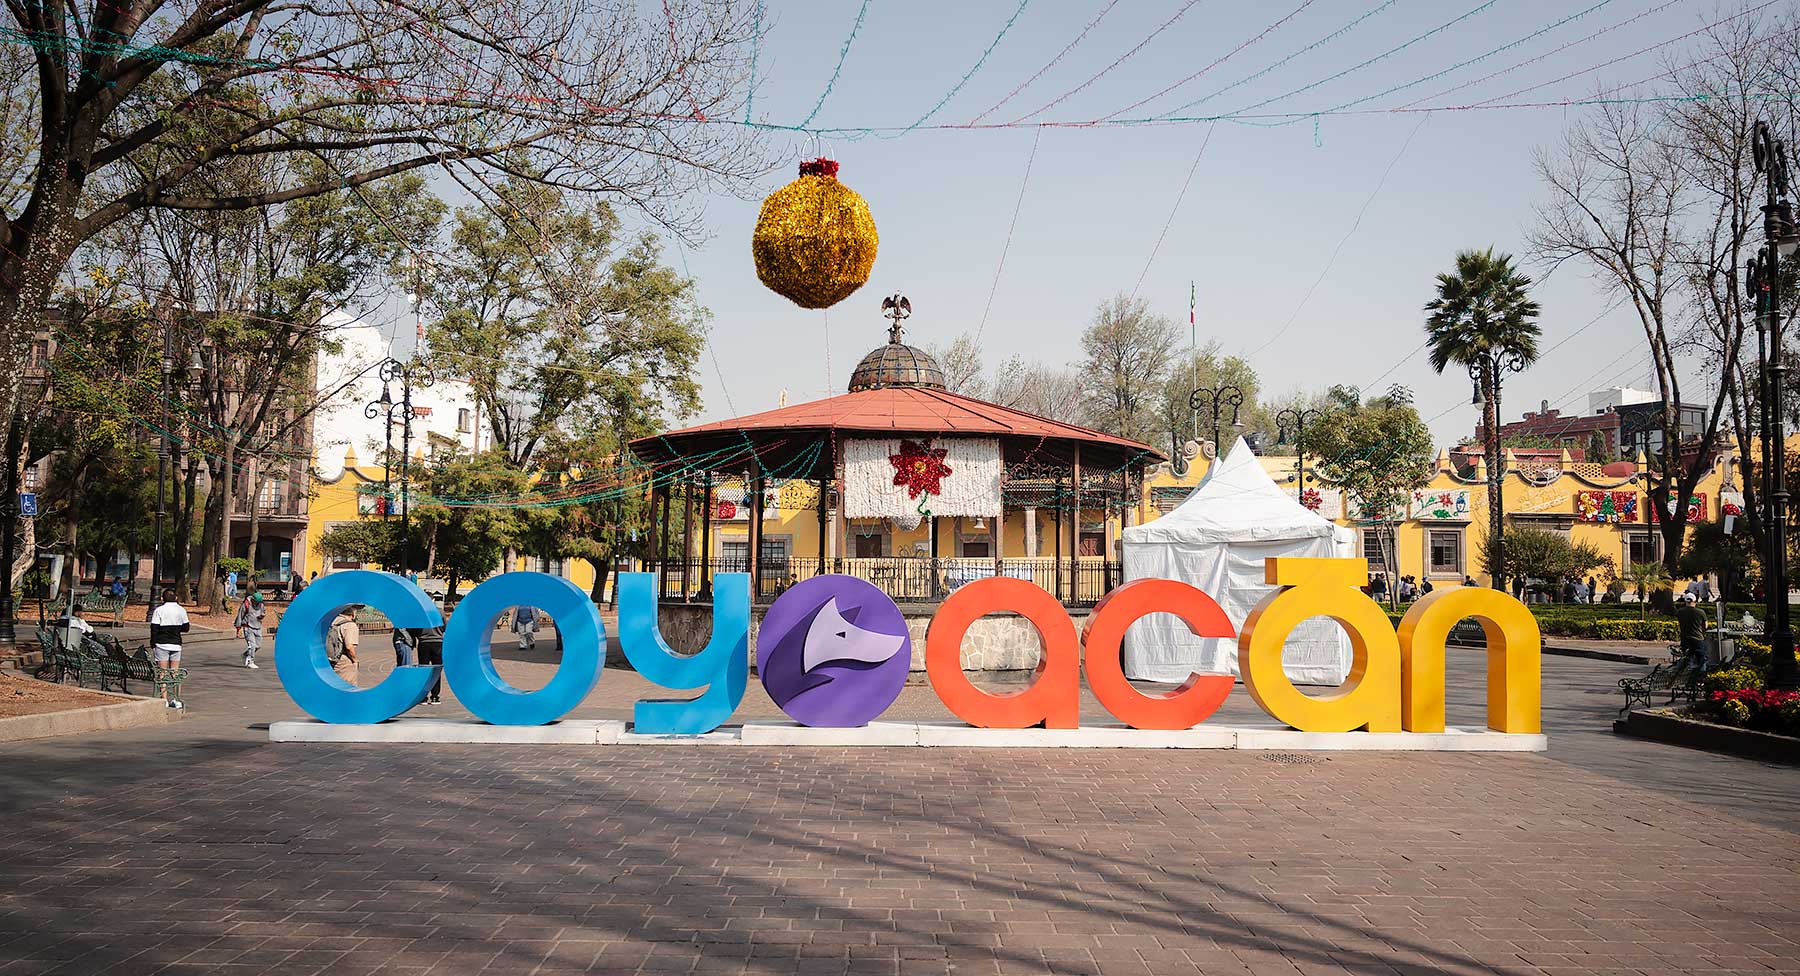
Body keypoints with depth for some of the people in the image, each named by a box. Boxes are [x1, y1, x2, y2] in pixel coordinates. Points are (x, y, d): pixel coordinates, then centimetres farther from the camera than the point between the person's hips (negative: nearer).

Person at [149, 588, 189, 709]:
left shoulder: (159, 611, -6)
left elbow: (154, 629, -8)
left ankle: (164, 699, 0)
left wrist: (152, 645, -2)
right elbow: (185, 629, 9)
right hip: (176, 645, 3)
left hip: (162, 644, -3)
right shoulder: (181, 610, 3)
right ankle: (175, 699, 4)